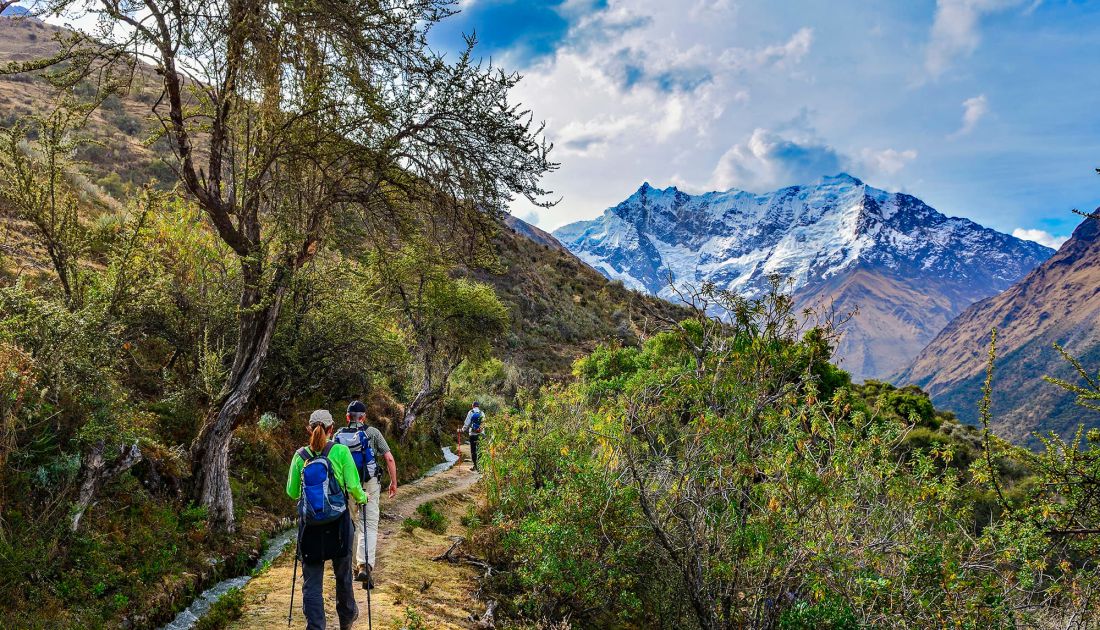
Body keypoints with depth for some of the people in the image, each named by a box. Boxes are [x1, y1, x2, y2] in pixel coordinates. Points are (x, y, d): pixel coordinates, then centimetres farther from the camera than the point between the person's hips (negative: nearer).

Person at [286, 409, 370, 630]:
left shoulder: (300, 455, 0)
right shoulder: (340, 451, -7)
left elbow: (292, 492, 7)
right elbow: (353, 487, -8)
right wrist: (363, 498, 14)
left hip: (310, 525, 0)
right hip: (338, 523, 0)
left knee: (311, 581, 6)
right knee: (343, 574, 20)